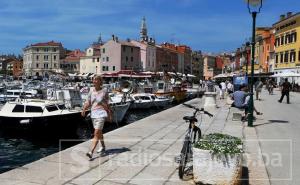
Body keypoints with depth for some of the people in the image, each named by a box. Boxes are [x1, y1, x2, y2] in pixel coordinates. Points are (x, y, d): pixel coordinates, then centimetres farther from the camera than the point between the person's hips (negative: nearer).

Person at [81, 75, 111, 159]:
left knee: (96, 133, -12)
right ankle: (103, 147, 39)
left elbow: (107, 103, 2)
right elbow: (88, 102, 4)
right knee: (99, 132, 20)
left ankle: (91, 152, -14)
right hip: (93, 113, 6)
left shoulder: (104, 91, -7)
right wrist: (84, 110, -12)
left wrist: (108, 113, 8)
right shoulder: (91, 90, 4)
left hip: (101, 114, -6)